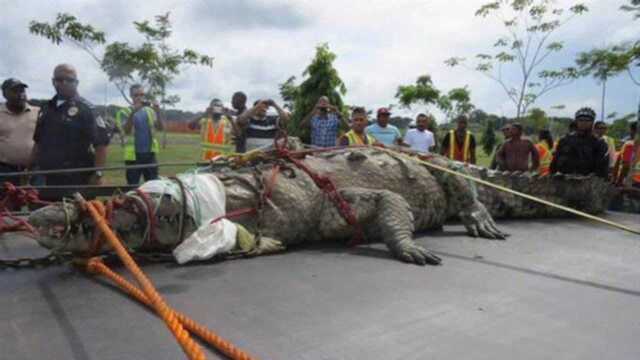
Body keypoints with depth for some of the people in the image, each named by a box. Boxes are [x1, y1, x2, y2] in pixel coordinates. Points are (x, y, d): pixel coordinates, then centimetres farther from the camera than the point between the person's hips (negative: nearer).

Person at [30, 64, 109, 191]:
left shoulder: (86, 109, -7)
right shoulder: (46, 109, 14)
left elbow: (101, 144, -13)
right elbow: (38, 142, 22)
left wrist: (97, 175, -18)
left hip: (78, 180, -6)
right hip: (50, 178, 6)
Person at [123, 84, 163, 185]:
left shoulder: (150, 110, 8)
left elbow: (160, 128, -2)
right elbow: (126, 131, -16)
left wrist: (157, 113, -18)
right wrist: (133, 113, -28)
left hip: (150, 153, 3)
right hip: (133, 154, -3)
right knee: (133, 186, 4)